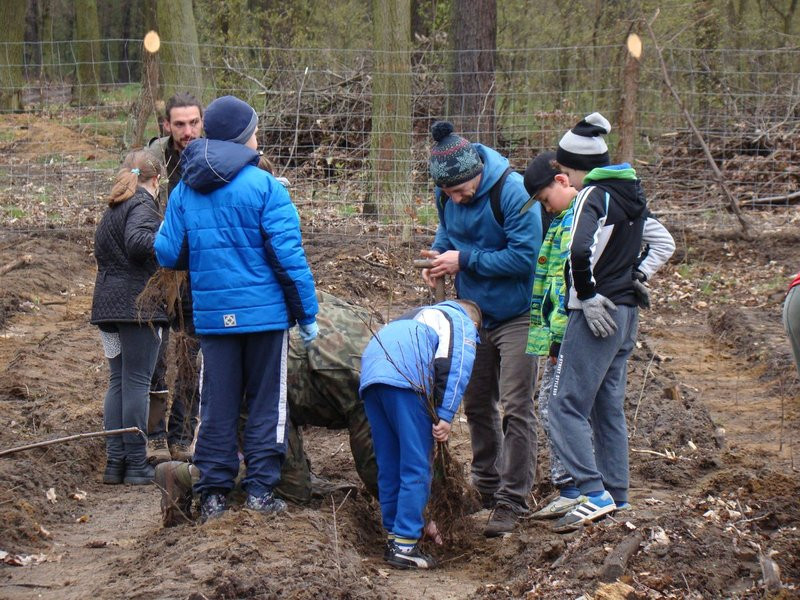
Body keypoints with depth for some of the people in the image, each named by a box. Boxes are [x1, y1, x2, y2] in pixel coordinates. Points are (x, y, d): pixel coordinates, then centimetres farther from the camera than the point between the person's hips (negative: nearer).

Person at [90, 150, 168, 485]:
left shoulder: (113, 208, 19)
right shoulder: (143, 204, -7)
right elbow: (136, 242, -24)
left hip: (109, 303, 8)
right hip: (138, 304, -8)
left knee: (118, 381, 10)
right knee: (137, 382, -5)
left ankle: (115, 462, 9)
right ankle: (136, 465, -3)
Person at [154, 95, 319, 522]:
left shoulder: (184, 191, 2)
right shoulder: (263, 186, -11)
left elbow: (167, 254, 4)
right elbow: (288, 255, -13)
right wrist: (308, 313, -5)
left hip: (212, 315, 4)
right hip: (264, 311, -4)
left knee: (217, 404, 10)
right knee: (266, 402, 7)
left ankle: (213, 494, 10)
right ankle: (260, 490, 6)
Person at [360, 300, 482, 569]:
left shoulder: (422, 315, 39)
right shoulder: (465, 325, 19)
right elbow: (455, 366, -1)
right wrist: (445, 416, -8)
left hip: (370, 374, 7)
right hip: (407, 378, -7)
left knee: (388, 466, 14)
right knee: (416, 468, -2)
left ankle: (393, 539, 19)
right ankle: (405, 544, -5)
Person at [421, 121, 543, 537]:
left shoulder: (512, 191, -25)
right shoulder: (446, 195, -5)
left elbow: (524, 256, -25)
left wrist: (465, 261, -24)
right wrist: (437, 257, -8)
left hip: (515, 315, -6)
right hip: (472, 313, 7)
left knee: (515, 408, -6)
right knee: (477, 405, 14)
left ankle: (513, 499, -1)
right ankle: (486, 486, 28)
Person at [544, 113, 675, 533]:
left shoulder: (593, 197, -14)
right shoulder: (629, 196, 14)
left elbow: (580, 252, -29)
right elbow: (663, 244, 24)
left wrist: (588, 297, -18)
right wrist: (636, 278, 15)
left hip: (596, 314, -9)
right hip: (625, 312, 9)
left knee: (566, 403, -8)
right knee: (609, 404, 15)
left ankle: (594, 494, -16)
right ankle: (616, 497, 18)